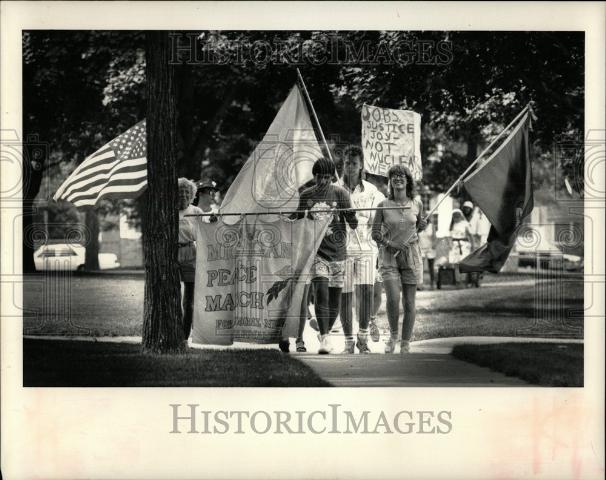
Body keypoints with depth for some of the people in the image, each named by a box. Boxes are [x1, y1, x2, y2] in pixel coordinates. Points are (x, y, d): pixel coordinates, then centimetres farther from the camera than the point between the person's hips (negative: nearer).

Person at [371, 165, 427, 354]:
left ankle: (405, 345, 12)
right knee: (393, 299, -17)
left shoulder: (417, 204, 3)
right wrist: (390, 244, -13)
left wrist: (422, 226, -2)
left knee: (409, 303, 2)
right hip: (389, 257, -2)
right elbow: (375, 233, 2)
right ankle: (393, 335, 9)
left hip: (411, 256, 2)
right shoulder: (384, 205, -2)